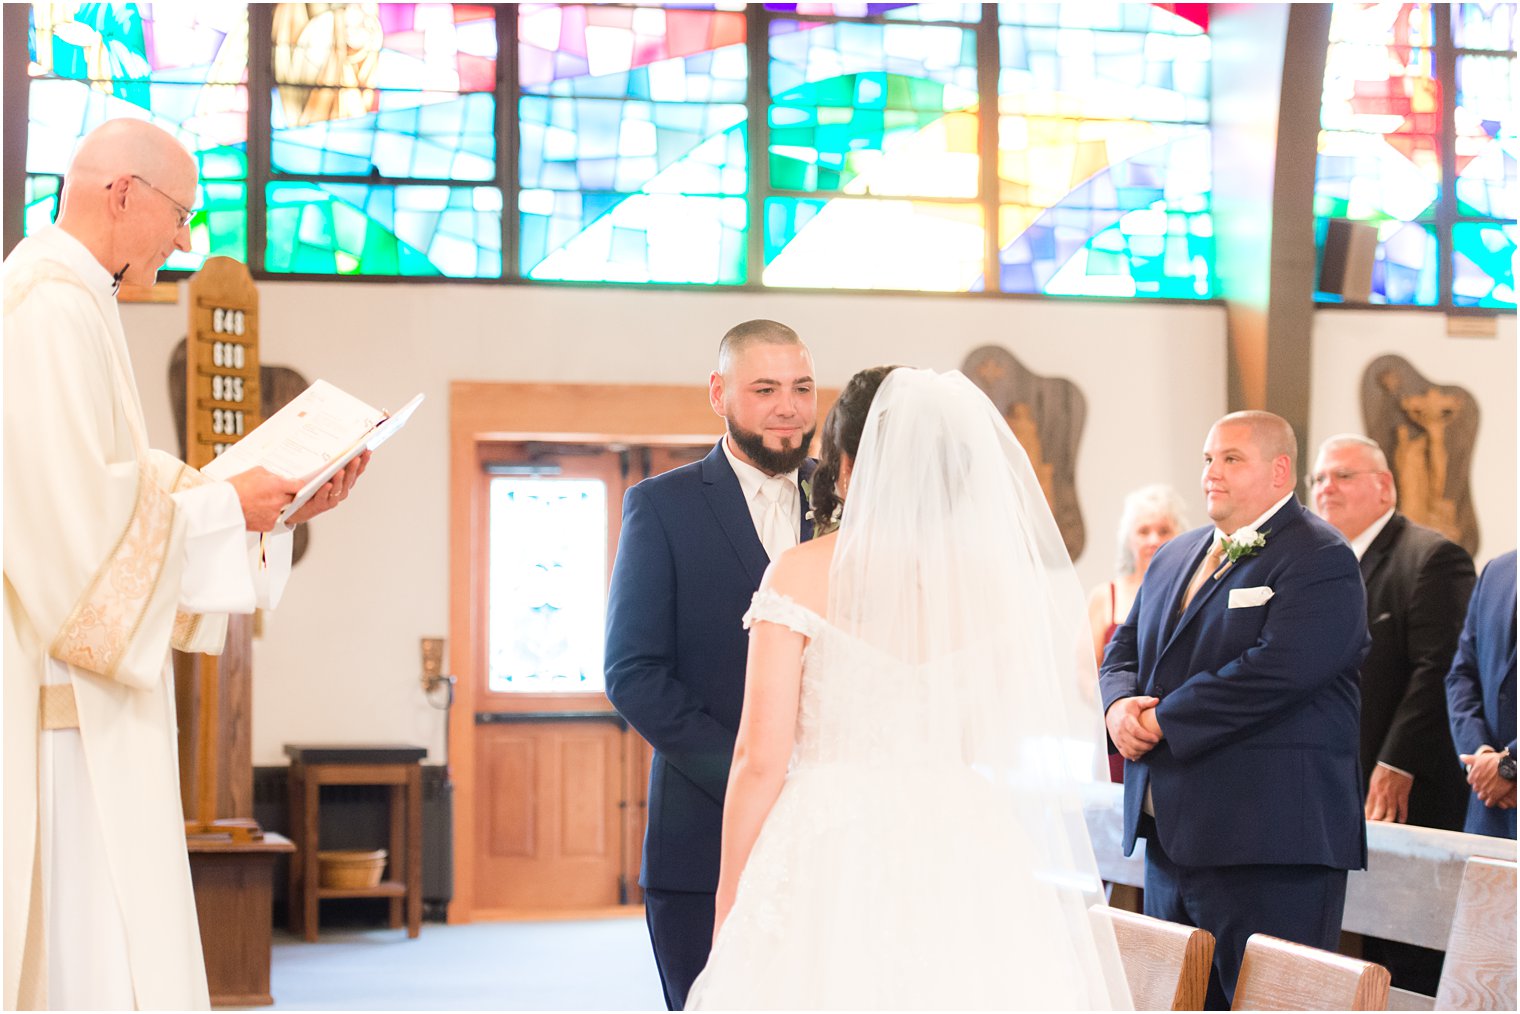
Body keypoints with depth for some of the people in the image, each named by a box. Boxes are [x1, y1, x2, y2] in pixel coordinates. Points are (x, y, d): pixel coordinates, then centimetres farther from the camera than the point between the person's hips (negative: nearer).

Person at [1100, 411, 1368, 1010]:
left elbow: (1275, 670, -20)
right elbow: (1125, 646, 22)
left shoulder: (1321, 561, -8)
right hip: (1171, 838, 9)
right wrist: (1120, 702, -3)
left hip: (1267, 847, -8)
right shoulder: (1175, 557, 20)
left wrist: (1162, 721, -16)